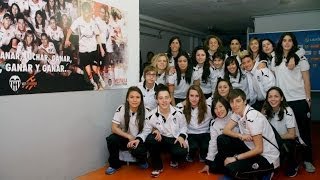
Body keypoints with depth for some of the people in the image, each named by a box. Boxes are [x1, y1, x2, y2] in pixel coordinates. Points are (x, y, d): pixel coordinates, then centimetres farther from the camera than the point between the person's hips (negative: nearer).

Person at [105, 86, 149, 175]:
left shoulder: (145, 112, -11)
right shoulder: (121, 109, -14)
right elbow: (114, 128, -16)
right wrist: (129, 137, -26)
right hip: (124, 138, 1)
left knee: (138, 151, -33)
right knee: (111, 139, -29)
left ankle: (143, 161, 8)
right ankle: (114, 164, -2)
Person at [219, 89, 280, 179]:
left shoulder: (253, 117, -25)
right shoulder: (237, 112, -2)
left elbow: (259, 149, -24)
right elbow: (226, 130, 1)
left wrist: (236, 157, -18)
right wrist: (240, 136, -19)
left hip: (267, 158, -7)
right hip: (251, 149, 8)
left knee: (232, 169, -25)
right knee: (222, 139, -3)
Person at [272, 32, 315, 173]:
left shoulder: (300, 57, 1)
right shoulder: (275, 59, 10)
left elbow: (306, 79, 0)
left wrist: (308, 98, -4)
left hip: (299, 99, -3)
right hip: (282, 100, 3)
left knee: (303, 129, 3)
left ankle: (307, 159, 13)